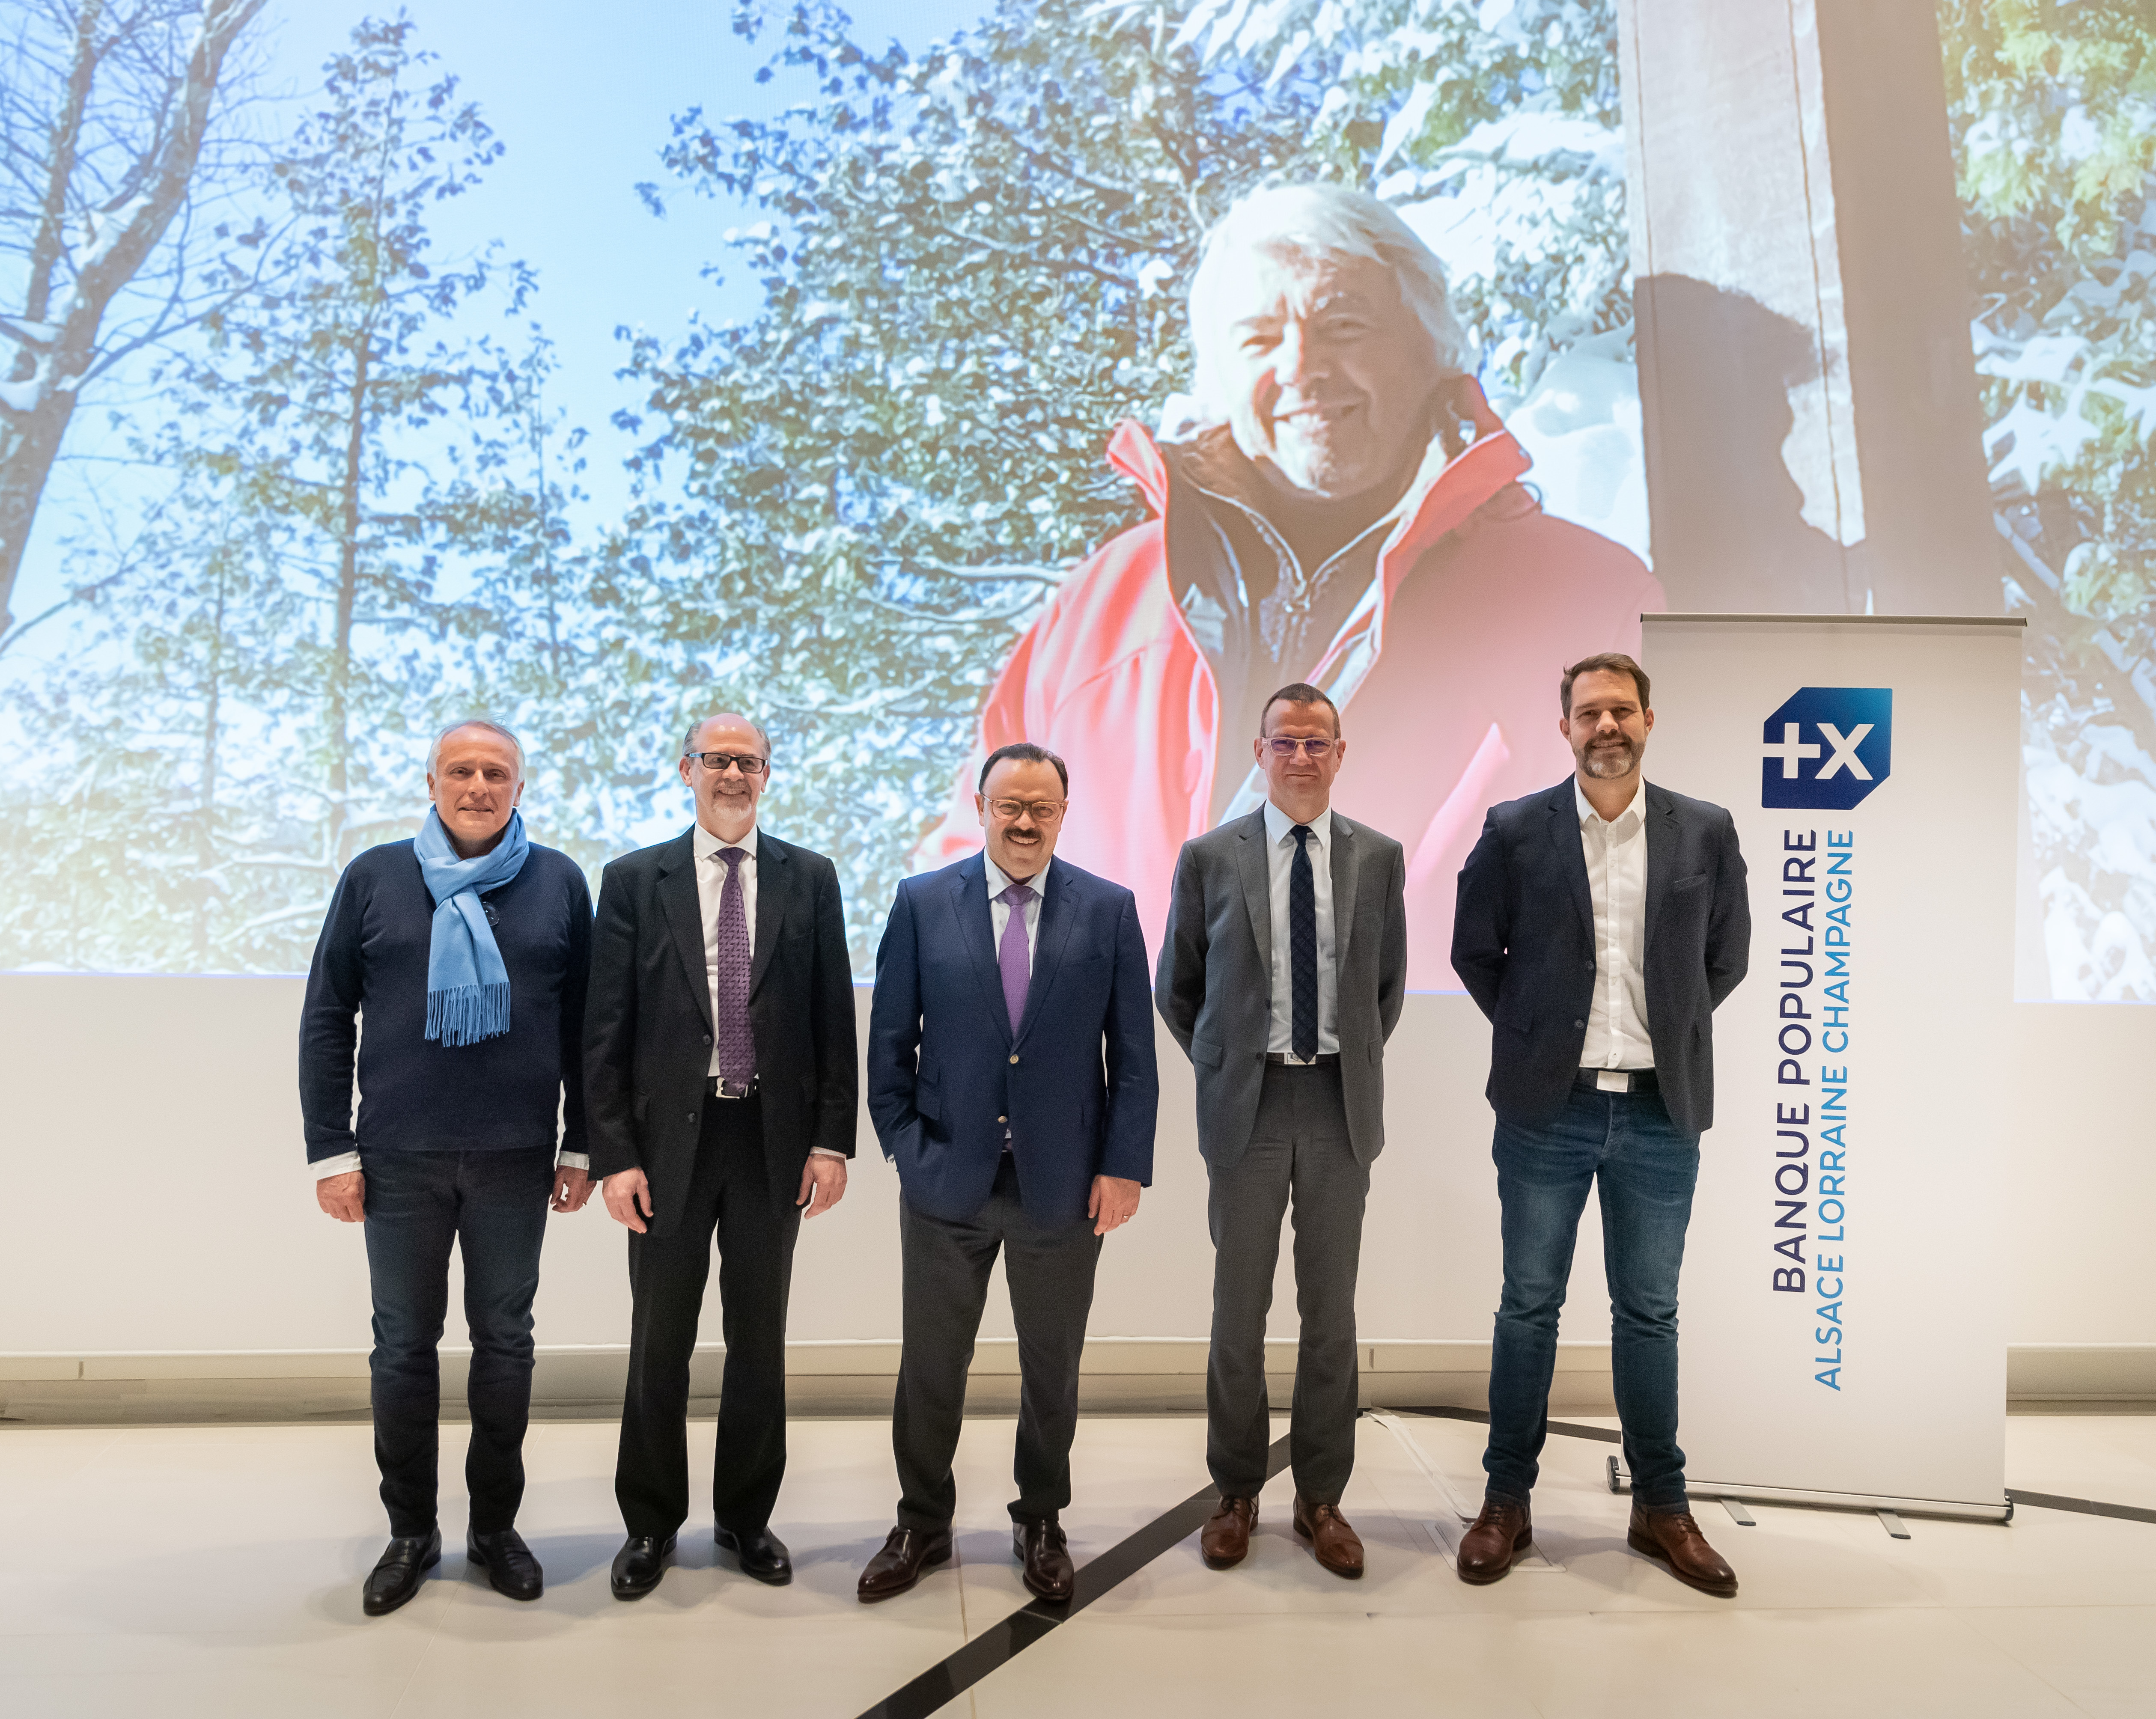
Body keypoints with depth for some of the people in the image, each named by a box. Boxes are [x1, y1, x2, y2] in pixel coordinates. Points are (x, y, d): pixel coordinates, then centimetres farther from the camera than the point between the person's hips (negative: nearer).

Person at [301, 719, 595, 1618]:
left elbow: (584, 1022, 4)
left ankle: (496, 1525, 27)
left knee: (505, 1342, 11)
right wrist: (331, 1151, -1)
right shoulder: (375, 878, 1)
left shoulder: (558, 882, 2)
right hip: (400, 1161, 0)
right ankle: (410, 1532, 27)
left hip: (515, 1159, 0)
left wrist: (580, 1144, 3)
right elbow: (326, 1018, 2)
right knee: (403, 1346, 10)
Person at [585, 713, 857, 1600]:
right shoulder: (634, 880, 1)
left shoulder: (810, 879, 3)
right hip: (670, 1137, -1)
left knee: (760, 1337, 12)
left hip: (774, 1139, 1)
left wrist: (832, 1139, -3)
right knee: (659, 1342, 9)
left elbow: (834, 1020, 3)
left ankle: (747, 1516, 29)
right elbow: (605, 1029, -2)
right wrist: (614, 1153, -7)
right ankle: (650, 1524, 28)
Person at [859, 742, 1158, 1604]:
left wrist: (1124, 1164, -6)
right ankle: (922, 1524, 33)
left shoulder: (1109, 909, -1)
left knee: (1052, 1367, 15)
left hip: (1063, 1184, 0)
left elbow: (1132, 1052, -1)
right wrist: (905, 1146, -4)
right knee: (930, 1365, 13)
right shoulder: (922, 903, -1)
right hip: (948, 1180, 0)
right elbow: (889, 1041, 2)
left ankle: (1041, 1523, 36)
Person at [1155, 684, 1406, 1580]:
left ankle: (1321, 1497, 25)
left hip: (1341, 1105, 1)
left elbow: (1388, 984, 13)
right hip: (1245, 1104, -1)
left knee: (1331, 1309, 10)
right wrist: (1222, 1069, 8)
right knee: (1240, 1306, 8)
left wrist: (1356, 1065, 11)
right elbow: (1176, 986, 7)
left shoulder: (1379, 858, 3)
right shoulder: (1210, 858, -2)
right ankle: (1236, 1492, 25)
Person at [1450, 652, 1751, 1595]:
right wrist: (1534, 1034, 4)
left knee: (1649, 1312, 12)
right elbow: (1472, 950, 6)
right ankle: (1507, 1502, 20)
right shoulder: (1515, 831, -3)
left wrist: (1668, 1031, 7)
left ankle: (1661, 1506, 27)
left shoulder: (1706, 832, 1)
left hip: (1660, 1112, 1)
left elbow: (1727, 955, 12)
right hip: (1547, 1107, -1)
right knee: (1528, 1306, 8)